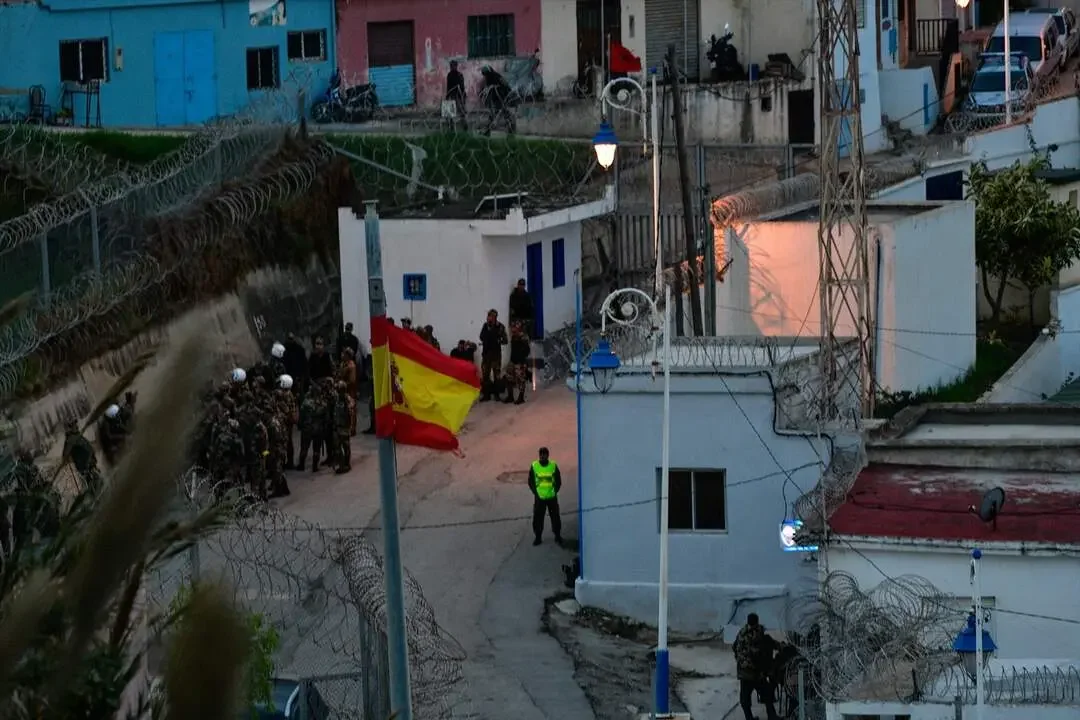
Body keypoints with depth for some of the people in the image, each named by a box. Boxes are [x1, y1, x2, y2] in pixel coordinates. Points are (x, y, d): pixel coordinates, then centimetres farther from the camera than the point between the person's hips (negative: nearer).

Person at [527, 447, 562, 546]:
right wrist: (536, 493, -5)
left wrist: (554, 492, -4)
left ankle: (558, 536, 22)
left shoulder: (553, 466, -4)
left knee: (555, 517, 8)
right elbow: (531, 482, 2)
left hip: (552, 497, 0)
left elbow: (558, 481, 3)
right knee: (537, 518, 2)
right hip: (539, 498, 0)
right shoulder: (534, 466, -4)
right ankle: (538, 537, 15)